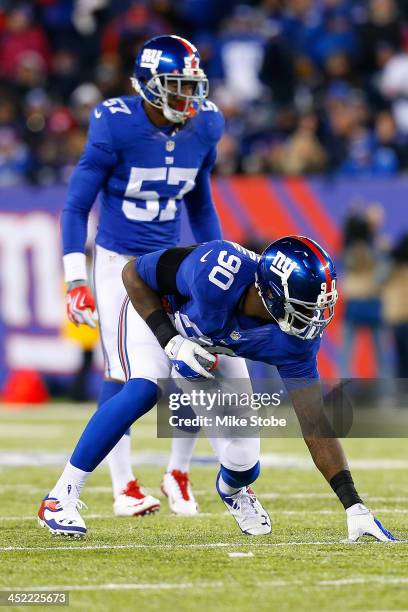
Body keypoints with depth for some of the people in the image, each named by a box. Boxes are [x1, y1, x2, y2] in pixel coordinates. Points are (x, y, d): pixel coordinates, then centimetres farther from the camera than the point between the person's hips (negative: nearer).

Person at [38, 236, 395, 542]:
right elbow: (134, 273, -26)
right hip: (154, 312, -3)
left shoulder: (295, 339, -31)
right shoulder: (218, 272, -44)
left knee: (243, 465, -6)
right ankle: (62, 496, -24)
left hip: (213, 343, 3)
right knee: (143, 391, -34)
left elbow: (316, 426, -26)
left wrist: (354, 506, -30)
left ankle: (232, 488, 34)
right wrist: (172, 343, -34)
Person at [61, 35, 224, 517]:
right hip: (118, 261, -4)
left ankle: (178, 473, 11)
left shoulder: (203, 129, -4)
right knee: (121, 374, -5)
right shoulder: (116, 128, -18)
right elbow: (76, 207, -11)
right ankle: (124, 488, 7)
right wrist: (76, 280, -17)